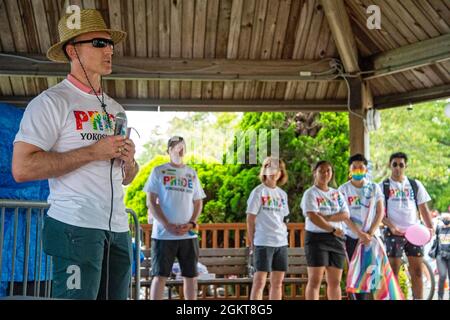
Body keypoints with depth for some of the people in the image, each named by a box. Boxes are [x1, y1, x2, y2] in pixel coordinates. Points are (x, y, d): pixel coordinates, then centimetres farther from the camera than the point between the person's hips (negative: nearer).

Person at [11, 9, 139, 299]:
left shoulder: (116, 109, 18)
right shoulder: (52, 102, -5)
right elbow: (22, 169, -17)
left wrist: (129, 161, 0)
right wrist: (93, 151, -15)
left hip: (119, 229, 7)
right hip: (76, 228, -7)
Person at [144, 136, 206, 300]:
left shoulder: (192, 174, 14)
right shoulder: (158, 171, 3)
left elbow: (198, 203, 14)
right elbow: (152, 202, -2)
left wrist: (191, 224, -4)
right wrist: (167, 225, -13)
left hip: (188, 235, 4)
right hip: (163, 233, -4)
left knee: (191, 276, 4)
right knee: (160, 275, -4)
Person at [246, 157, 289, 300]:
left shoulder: (282, 194, 14)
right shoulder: (258, 192, -3)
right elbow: (250, 219, -4)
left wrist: (283, 233, 4)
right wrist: (252, 242, -6)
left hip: (281, 242, 6)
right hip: (263, 242, -6)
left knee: (278, 282, 9)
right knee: (259, 281, -6)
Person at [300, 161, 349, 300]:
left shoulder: (337, 194, 15)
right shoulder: (310, 193, -2)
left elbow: (345, 215, 2)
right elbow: (313, 217, -15)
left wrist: (327, 217, -13)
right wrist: (332, 229, -15)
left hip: (337, 239, 5)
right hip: (316, 238, -5)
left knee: (335, 281, 8)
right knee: (315, 280, -7)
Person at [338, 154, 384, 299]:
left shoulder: (374, 188, 5)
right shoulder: (344, 189, 0)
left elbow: (380, 212, 2)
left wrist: (370, 234, -9)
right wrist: (360, 234, -14)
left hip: (372, 237, 1)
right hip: (352, 237, 0)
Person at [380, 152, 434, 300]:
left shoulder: (416, 185, 11)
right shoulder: (383, 186, 3)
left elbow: (423, 208, 11)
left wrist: (430, 227, -5)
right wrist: (391, 226, -19)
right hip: (393, 233, -2)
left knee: (417, 271, 2)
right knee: (393, 272, 0)